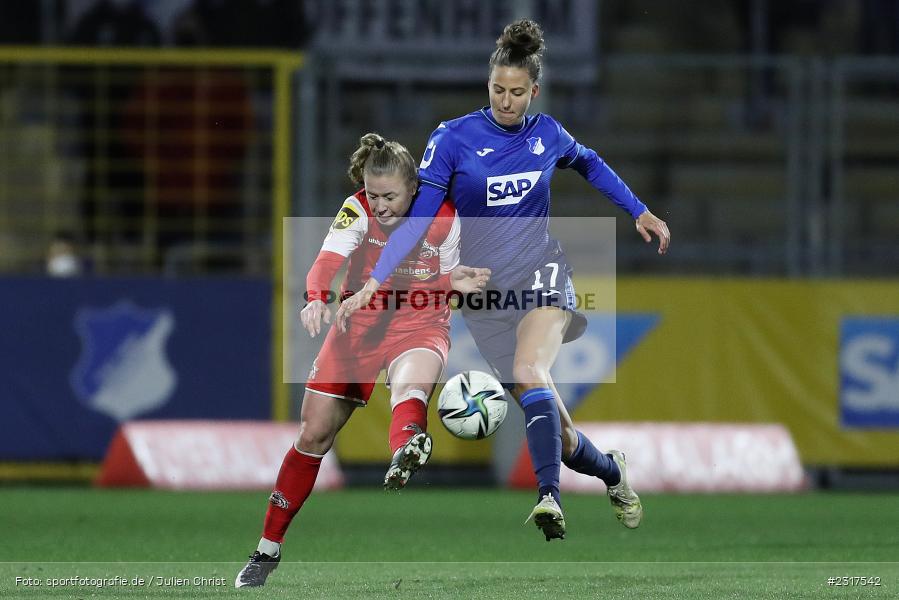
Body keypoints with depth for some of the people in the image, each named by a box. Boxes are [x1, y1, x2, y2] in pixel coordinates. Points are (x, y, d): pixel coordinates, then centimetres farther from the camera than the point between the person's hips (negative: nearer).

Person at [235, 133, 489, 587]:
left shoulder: (444, 217, -9)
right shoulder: (358, 210, -13)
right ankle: (268, 550, 17)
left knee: (410, 380, -39)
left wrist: (457, 281, -16)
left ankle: (405, 455, -74)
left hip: (420, 324, -1)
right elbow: (329, 258, -30)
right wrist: (316, 299, -50)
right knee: (313, 435, 2)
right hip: (360, 325, 1)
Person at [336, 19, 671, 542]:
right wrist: (373, 283, -17)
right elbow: (417, 217, -8)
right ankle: (612, 471, 32)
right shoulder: (454, 139, -6)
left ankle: (550, 499, -42)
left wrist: (640, 212, 23)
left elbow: (590, 165, 25)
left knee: (529, 372, -32)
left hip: (541, 273, 0)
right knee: (558, 433, 1)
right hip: (486, 288, 0)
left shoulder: (548, 135, 2)